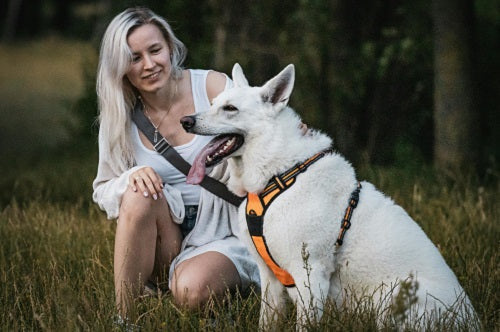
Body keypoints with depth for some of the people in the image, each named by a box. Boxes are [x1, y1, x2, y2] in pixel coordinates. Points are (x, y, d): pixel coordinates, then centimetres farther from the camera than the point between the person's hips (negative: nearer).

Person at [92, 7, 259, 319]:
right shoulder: (119, 118, 3)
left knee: (191, 289, -33)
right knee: (140, 195, -29)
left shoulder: (212, 86, -4)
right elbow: (102, 191, 7)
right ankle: (123, 315, -20)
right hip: (164, 240, 3)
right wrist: (132, 177, -17)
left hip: (224, 233, -3)